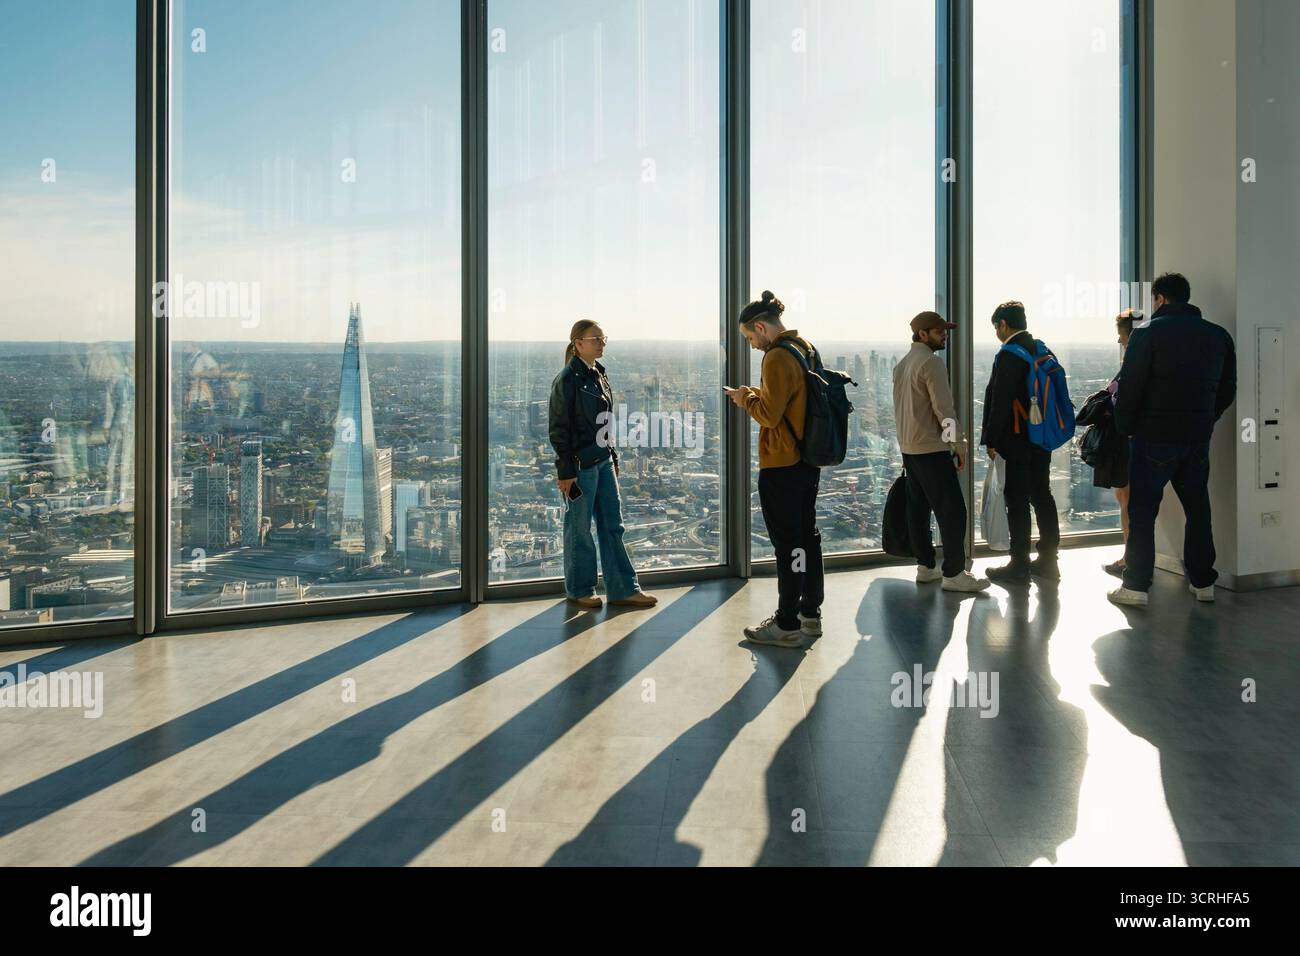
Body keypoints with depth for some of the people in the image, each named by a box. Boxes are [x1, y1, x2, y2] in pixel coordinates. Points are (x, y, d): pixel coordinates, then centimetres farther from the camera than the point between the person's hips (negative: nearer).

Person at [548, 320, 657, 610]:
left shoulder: (599, 376, 11)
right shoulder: (567, 379, -12)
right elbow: (558, 428, -13)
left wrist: (613, 456, 15)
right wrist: (565, 471, -15)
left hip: (602, 461, 8)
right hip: (580, 464, -8)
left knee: (612, 525, 8)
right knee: (580, 528, 4)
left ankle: (623, 589, 13)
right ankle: (580, 590, 18)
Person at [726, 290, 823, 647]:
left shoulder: (778, 357, -18)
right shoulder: (806, 350, 11)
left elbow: (769, 414, -19)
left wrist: (746, 398, -3)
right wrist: (757, 395, 11)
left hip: (781, 466, -10)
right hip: (807, 461, 10)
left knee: (787, 544, -3)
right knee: (807, 536, 15)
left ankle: (787, 624, 5)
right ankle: (810, 614, 26)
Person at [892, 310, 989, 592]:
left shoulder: (902, 364, 14)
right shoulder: (932, 362, -14)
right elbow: (944, 408, -17)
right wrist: (960, 444, -12)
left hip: (909, 448, 9)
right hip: (932, 449, -9)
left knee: (918, 508, 11)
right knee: (952, 510, -6)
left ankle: (925, 566, 17)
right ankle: (954, 574, -4)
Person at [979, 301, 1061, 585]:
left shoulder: (1009, 354, -15)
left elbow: (1000, 401, -19)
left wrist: (991, 440, -12)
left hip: (1017, 441, -8)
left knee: (1017, 501, -2)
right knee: (1042, 497, 13)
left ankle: (1019, 566, 3)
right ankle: (1047, 561, 21)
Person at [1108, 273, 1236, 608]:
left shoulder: (1148, 334, -8)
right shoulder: (1219, 336, 8)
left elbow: (1130, 388, -11)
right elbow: (1227, 391, 12)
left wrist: (1125, 427, 1)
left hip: (1155, 438, -5)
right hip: (1198, 440, 5)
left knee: (1142, 513, 0)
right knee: (1198, 510, 15)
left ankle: (1135, 586, 0)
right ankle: (1203, 582, 21)